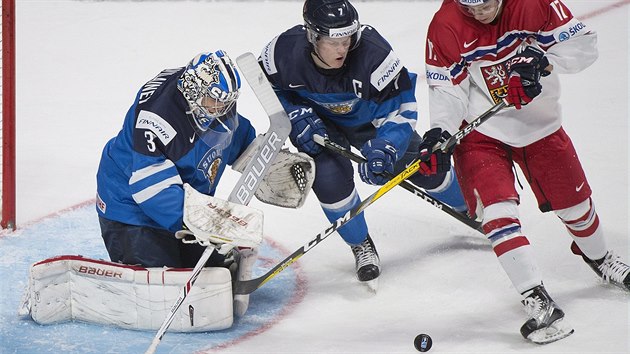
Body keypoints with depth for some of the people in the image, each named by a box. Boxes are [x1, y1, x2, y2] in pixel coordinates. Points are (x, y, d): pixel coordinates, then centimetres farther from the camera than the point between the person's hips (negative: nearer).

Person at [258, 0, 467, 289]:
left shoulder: (372, 52, -38)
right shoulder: (286, 51, -31)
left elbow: (399, 104, -29)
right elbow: (269, 83, -7)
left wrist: (384, 147, -44)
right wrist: (297, 117, -19)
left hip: (368, 119, 0)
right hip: (320, 123, 0)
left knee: (426, 167, 3)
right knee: (330, 176, -23)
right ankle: (361, 247, 4)